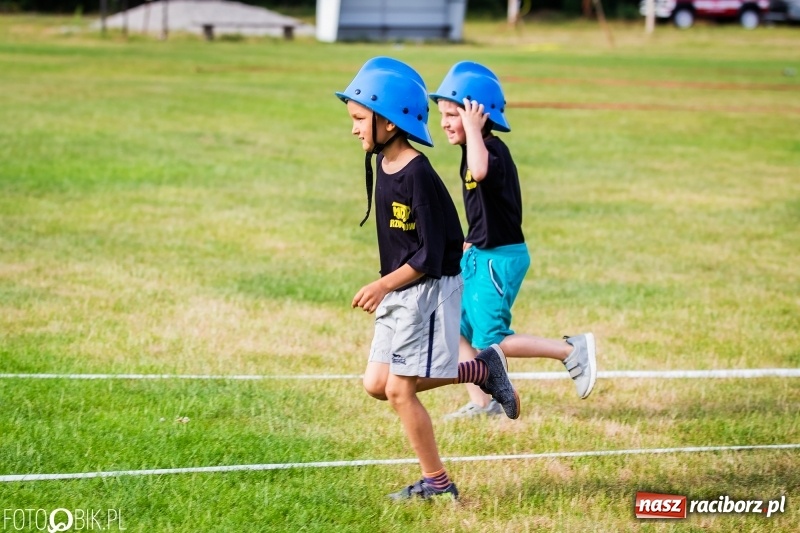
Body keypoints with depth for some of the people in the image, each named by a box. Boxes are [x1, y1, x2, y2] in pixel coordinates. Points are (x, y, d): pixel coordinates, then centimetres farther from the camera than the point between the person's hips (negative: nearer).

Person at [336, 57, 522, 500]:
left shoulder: (418, 175, -22)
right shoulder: (382, 165, 5)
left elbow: (430, 255, -21)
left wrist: (384, 285, -19)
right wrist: (385, 288, 15)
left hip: (430, 289, -9)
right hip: (399, 293, 9)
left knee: (399, 390, -7)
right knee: (376, 384, 7)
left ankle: (436, 483, 6)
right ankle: (481, 370, 19)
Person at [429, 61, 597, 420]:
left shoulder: (493, 151, -20)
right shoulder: (475, 151, 9)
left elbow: (480, 172, -47)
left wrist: (473, 129, -36)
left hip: (500, 257, -10)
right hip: (478, 256, 10)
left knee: (490, 341, -8)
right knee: (458, 328, 10)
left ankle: (571, 351, 1)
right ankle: (480, 404, 18)